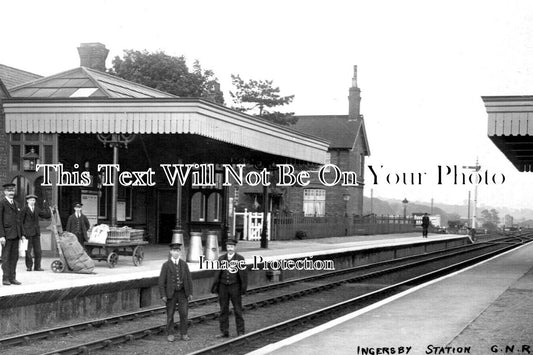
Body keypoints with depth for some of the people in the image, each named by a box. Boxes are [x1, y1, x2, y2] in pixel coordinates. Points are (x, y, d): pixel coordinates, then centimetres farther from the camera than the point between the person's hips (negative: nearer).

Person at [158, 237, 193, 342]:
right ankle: (170, 334, 14)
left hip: (182, 293, 2)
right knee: (170, 315, 4)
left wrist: (190, 293, 3)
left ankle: (183, 334, 10)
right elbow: (161, 281, -4)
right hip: (171, 293, -2)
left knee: (184, 313, 0)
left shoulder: (184, 264, 6)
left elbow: (189, 279, 8)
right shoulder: (166, 265, -3)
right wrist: (163, 295, -9)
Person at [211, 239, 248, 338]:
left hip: (235, 287, -3)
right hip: (223, 287, 3)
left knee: (238, 310, 0)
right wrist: (214, 287, -2)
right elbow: (217, 274, 3)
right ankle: (224, 332, 12)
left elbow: (243, 274, -7)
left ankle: (240, 332, 6)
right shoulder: (221, 258, 4)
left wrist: (244, 288, -12)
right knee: (223, 310, 5)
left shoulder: (240, 258, -4)